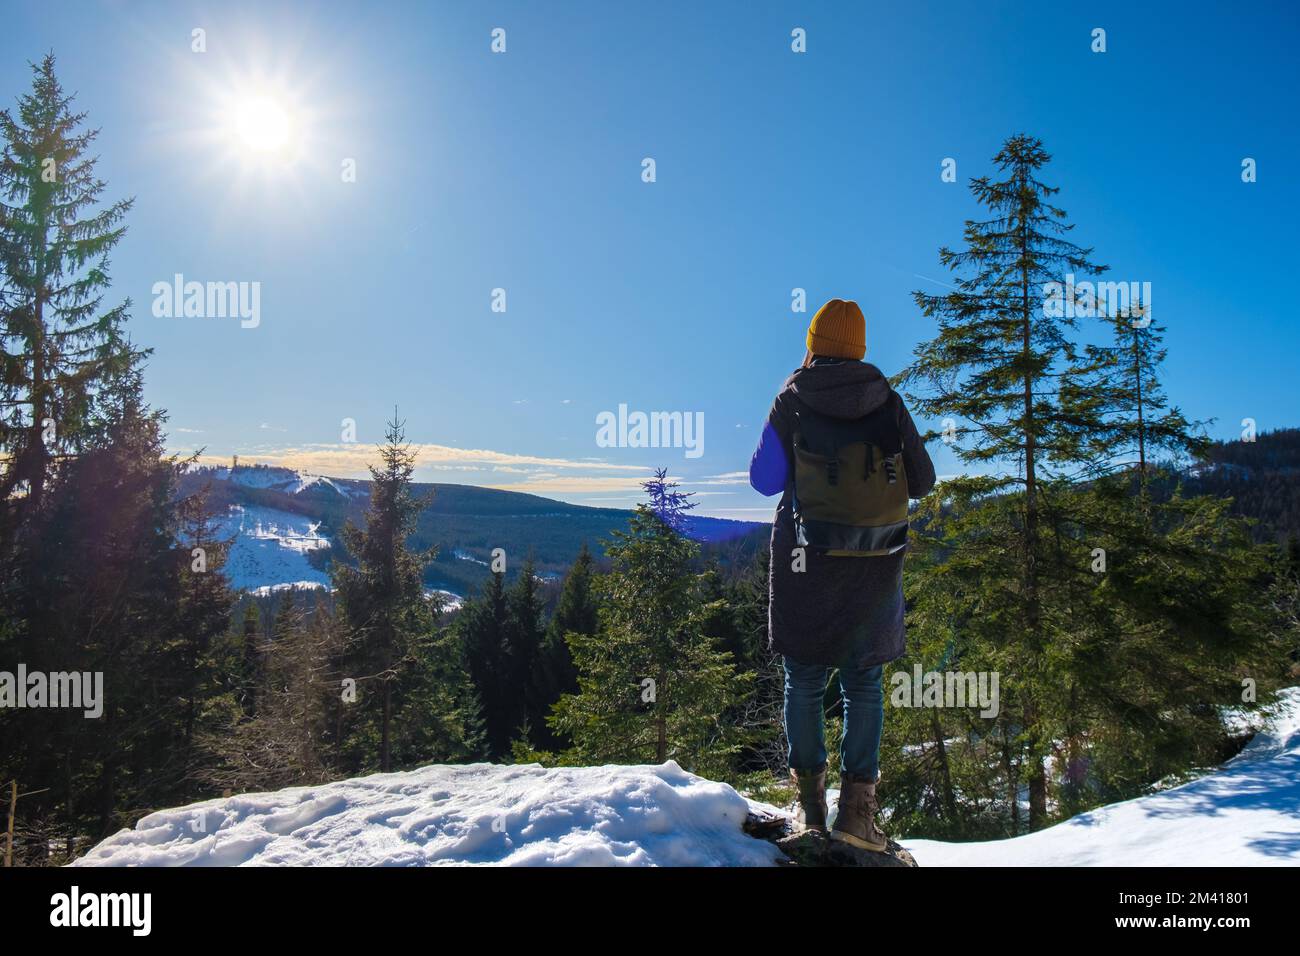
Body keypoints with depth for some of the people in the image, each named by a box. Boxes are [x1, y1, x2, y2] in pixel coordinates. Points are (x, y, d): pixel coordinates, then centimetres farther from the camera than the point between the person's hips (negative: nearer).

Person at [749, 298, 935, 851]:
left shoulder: (791, 400, -1)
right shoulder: (888, 402, 2)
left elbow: (763, 480, 3)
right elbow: (923, 481, 6)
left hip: (807, 557, -1)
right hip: (878, 561, 1)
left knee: (804, 679, 8)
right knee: (864, 682, 8)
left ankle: (810, 801, 9)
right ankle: (857, 805, 3)